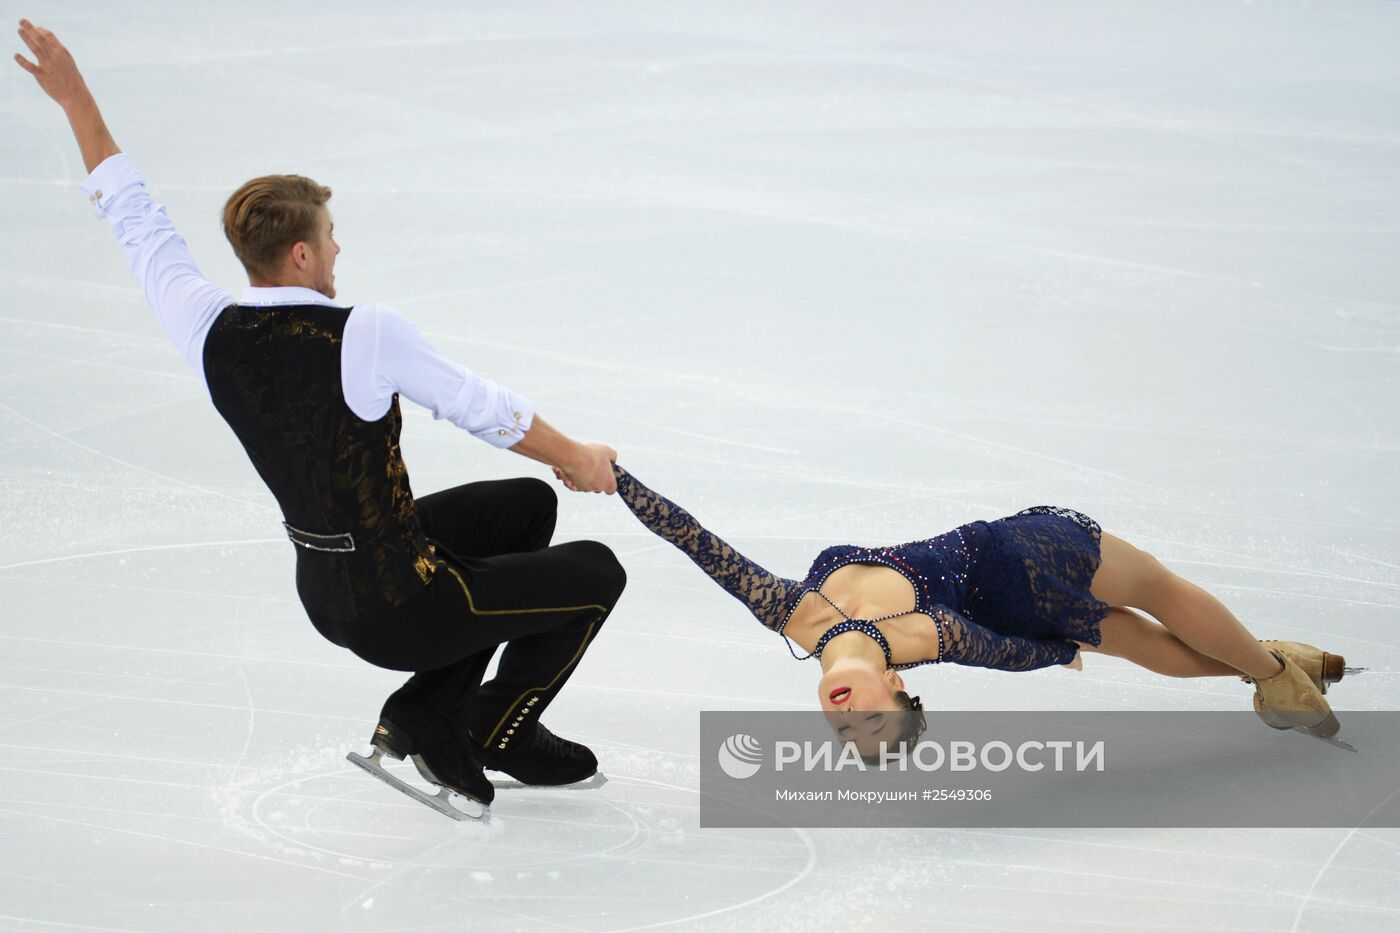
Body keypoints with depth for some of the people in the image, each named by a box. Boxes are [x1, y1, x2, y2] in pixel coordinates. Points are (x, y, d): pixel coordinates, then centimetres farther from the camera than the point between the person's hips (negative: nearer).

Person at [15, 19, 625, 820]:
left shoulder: (206, 328, -8)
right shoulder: (367, 335, -25)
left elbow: (137, 221, 7)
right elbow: (483, 410, -11)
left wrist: (77, 101, 16)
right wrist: (575, 457, 7)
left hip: (325, 593, 8)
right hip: (403, 611, -8)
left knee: (527, 505, 25)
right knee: (595, 573, 11)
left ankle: (426, 714, 21)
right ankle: (494, 732, 19)